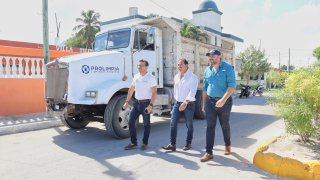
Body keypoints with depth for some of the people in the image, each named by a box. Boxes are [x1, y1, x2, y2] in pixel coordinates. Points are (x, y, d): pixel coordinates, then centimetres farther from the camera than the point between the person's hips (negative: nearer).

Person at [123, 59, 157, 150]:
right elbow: (131, 89, 16)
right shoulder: (136, 76, 10)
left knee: (146, 124, 7)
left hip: (146, 103, -6)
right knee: (131, 121, 0)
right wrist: (127, 101, 12)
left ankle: (145, 143, 22)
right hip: (136, 102, 6)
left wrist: (151, 105, -23)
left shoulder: (151, 78, -10)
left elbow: (154, 93, -14)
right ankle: (133, 143, 12)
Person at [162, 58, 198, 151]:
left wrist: (185, 103, -32)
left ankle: (188, 144, 23)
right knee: (173, 123, -3)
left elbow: (192, 91, -23)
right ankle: (172, 145, 0)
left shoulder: (192, 77, -12)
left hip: (189, 104, -6)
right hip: (177, 103, 6)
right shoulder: (176, 76, 10)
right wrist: (176, 99, 16)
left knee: (189, 125, 7)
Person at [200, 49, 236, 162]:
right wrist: (203, 104, 12)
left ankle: (227, 145, 38)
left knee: (225, 125, 13)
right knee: (210, 127, 0)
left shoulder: (228, 68, -8)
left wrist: (223, 99, -29)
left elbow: (232, 85, -17)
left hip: (225, 101, -3)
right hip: (210, 101, 4)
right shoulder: (207, 70, 8)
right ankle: (209, 152, 5)